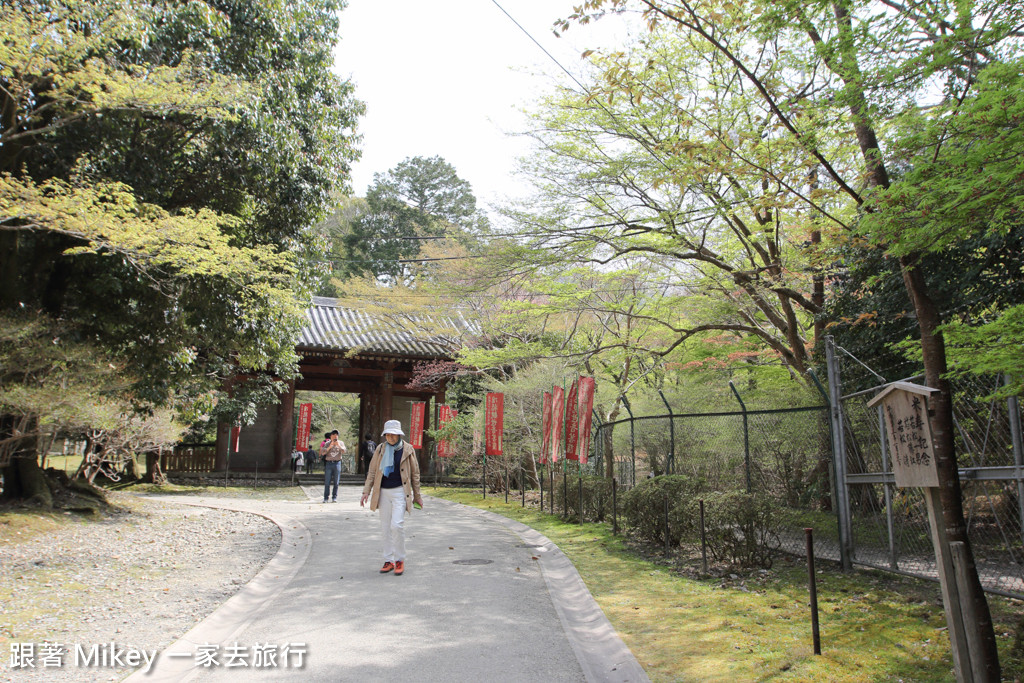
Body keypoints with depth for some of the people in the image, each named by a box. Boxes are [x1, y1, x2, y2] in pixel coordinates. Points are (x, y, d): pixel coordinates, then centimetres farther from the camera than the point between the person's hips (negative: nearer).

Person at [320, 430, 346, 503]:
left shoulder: (341, 443, 9)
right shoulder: (327, 443, 8)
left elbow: (344, 451, -5)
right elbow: (323, 452, -3)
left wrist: (339, 445, -16)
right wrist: (329, 447, -13)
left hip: (337, 463, 0)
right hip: (329, 463, 0)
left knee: (336, 482, 1)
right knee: (327, 482, -1)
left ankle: (334, 497, 9)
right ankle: (325, 498, 5)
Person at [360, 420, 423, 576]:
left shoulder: (407, 449, -1)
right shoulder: (380, 449, 6)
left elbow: (415, 474, 5)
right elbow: (372, 471, 9)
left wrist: (417, 496, 7)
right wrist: (366, 492, 1)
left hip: (400, 491, -3)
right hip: (383, 492, 3)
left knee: (397, 525, -14)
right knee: (386, 528, 7)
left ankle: (400, 560, 1)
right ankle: (389, 561, 18)